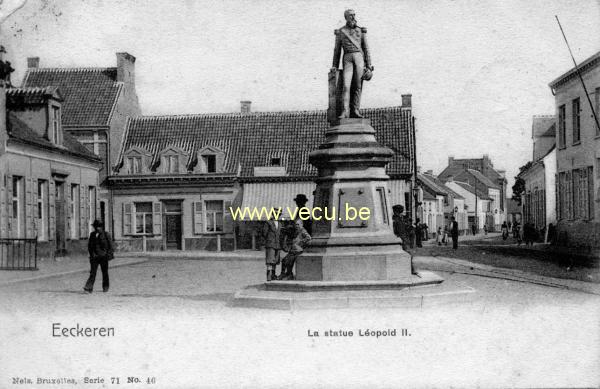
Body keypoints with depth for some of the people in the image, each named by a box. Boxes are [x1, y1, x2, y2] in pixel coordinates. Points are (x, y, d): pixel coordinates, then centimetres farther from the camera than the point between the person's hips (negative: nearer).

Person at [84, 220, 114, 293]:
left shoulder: (106, 234, -1)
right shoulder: (92, 234, 8)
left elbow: (110, 245, 0)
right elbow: (89, 245, 14)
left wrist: (109, 254, -8)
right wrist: (91, 254, 3)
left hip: (103, 257, -2)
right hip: (94, 256, 2)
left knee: (105, 272, 7)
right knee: (92, 272, -8)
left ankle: (105, 287, 20)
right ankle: (89, 287, -16)